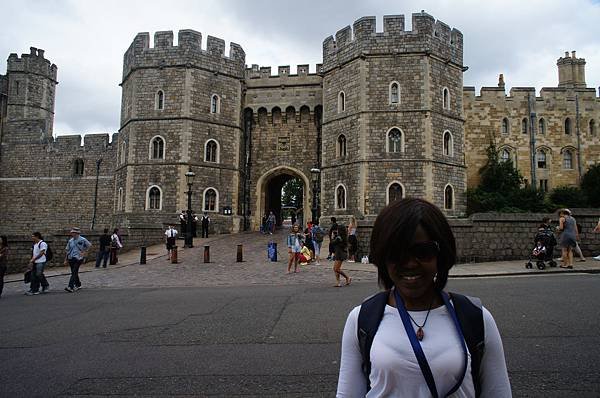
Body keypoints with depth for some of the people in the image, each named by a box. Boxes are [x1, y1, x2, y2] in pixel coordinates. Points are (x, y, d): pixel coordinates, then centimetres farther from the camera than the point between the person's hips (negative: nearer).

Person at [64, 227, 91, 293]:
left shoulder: (82, 240, -7)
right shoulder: (70, 241, 7)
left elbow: (89, 245, 3)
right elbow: (67, 250, 12)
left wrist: (84, 252, -2)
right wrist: (66, 260, 10)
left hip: (78, 258, -5)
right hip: (71, 259, 5)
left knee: (74, 272, -14)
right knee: (74, 273, 13)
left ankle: (70, 287, -20)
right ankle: (78, 285, 29)